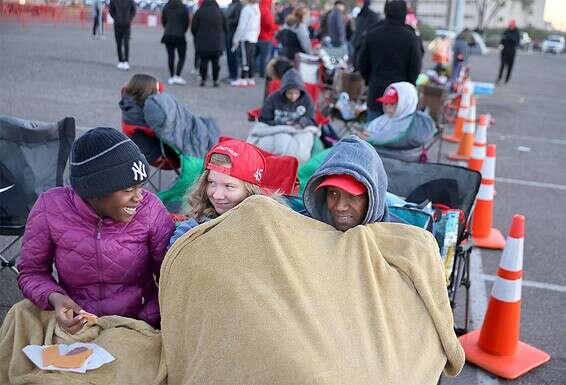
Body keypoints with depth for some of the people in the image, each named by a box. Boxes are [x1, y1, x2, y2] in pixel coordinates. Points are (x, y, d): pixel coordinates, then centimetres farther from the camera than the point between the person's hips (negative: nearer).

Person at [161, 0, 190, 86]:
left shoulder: (166, 8, 4)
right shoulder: (183, 8, -5)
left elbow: (163, 21, 8)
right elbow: (186, 22, -2)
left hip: (168, 36, 3)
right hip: (180, 36, -3)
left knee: (171, 56, 7)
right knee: (182, 57, 6)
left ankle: (171, 77, 7)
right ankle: (177, 76, -7)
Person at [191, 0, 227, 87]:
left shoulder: (199, 12, 1)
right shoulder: (220, 12, 5)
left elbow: (193, 28, 1)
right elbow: (226, 28, 8)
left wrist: (197, 37, 19)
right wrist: (222, 37, 25)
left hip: (202, 42, -1)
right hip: (217, 43, 1)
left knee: (204, 61, 4)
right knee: (216, 62, 5)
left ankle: (203, 80, 2)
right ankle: (215, 80, 4)